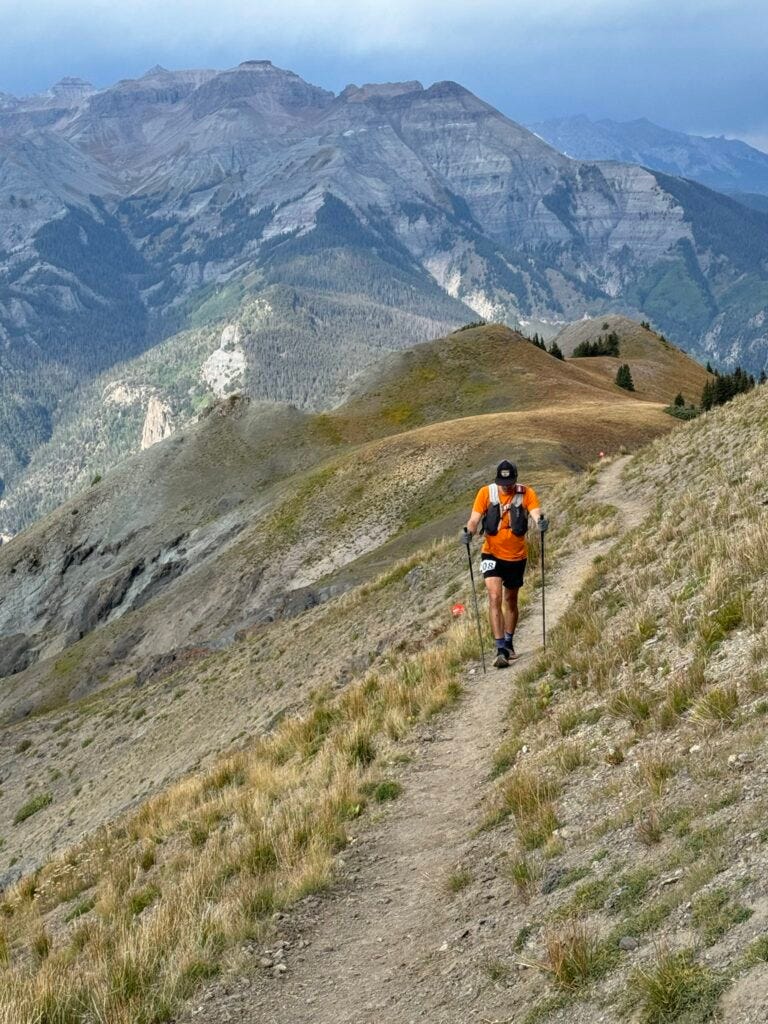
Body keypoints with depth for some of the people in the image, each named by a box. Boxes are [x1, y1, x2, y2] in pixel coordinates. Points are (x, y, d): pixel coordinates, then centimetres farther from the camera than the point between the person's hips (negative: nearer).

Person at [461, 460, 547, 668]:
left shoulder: (526, 493, -9)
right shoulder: (486, 493, -9)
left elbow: (536, 513, -21)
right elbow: (475, 518, -13)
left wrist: (541, 521, -45)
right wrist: (469, 531, -35)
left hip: (517, 556, 1)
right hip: (492, 554, -1)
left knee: (511, 600, 17)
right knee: (495, 598, -16)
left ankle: (509, 643, 35)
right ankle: (500, 649, -18)